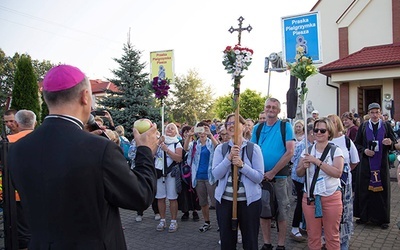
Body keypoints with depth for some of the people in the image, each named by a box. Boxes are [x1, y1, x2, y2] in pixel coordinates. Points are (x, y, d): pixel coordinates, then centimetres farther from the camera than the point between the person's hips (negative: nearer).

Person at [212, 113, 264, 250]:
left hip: (249, 200, -2)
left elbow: (259, 177, -10)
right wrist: (229, 157, -19)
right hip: (224, 200, 2)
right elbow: (216, 174, -8)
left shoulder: (254, 148, -4)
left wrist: (242, 165, -22)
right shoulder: (220, 148, 2)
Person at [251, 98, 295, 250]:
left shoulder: (285, 126, -3)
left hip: (279, 176, -3)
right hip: (261, 176, 4)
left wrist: (272, 172, -15)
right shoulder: (257, 128, 7)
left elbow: (290, 152, -11)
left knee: (282, 213, 6)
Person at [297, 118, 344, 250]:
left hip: (331, 197, -2)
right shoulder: (307, 151, 5)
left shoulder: (336, 151, -3)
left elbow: (337, 172, -18)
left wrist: (317, 161, -21)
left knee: (332, 236, 8)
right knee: (313, 236, 9)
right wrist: (304, 166, -13)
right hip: (310, 197, 3)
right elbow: (299, 173, 8)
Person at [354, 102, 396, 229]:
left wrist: (390, 142, -17)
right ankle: (364, 216, 15)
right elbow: (356, 143, 6)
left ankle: (382, 218, 15)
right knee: (365, 189, 3)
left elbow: (394, 142, 5)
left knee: (381, 189, 3)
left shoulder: (386, 126, 5)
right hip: (366, 163, 0)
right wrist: (364, 150, -12)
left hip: (381, 163, 0)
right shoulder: (363, 126, 5)